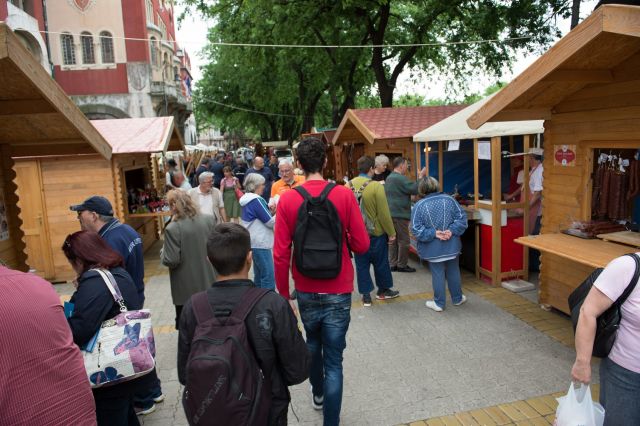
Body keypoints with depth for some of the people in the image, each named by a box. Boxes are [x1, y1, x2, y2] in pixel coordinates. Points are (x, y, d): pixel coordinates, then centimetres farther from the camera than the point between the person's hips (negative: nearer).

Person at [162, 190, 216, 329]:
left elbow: (171, 260, -19)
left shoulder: (172, 229, -20)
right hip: (208, 284, 5)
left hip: (186, 289, -5)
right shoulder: (207, 221, -2)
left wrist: (163, 253, 1)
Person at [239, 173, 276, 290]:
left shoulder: (248, 199, 11)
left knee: (259, 275, 16)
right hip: (260, 243, -10)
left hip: (254, 242, 10)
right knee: (269, 278, -8)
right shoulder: (256, 200, -16)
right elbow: (270, 222, -15)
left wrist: (269, 210, 6)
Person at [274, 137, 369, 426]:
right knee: (333, 361, 6)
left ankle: (317, 393, 49)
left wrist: (284, 295, 3)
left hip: (306, 290, 3)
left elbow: (280, 255, -9)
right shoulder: (344, 195, -12)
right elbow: (361, 245, -11)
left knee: (313, 342, 28)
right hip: (337, 291, -3)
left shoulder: (287, 199, -9)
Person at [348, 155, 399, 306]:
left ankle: (366, 295, 19)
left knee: (362, 264, 12)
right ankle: (383, 290, 32)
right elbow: (384, 213, -17)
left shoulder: (349, 185, -4)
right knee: (381, 263, 15)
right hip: (376, 233, -4)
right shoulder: (376, 186, -19)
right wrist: (391, 233, -6)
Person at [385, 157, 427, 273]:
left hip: (391, 213, 10)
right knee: (403, 241, -1)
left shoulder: (389, 178, 15)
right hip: (399, 214, -10)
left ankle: (392, 264, 18)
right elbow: (414, 189, -19)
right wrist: (421, 176, -10)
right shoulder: (400, 178, -17)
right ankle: (402, 265, 6)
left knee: (393, 240, 13)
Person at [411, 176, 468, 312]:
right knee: (453, 272, 17)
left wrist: (433, 233, -14)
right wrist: (452, 231, -12)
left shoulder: (419, 205, -12)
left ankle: (439, 303, 18)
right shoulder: (449, 199, -4)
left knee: (437, 275, 7)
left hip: (433, 249, -3)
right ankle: (457, 299, 33)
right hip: (452, 246, 3)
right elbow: (461, 218, -6)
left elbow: (416, 228, -14)